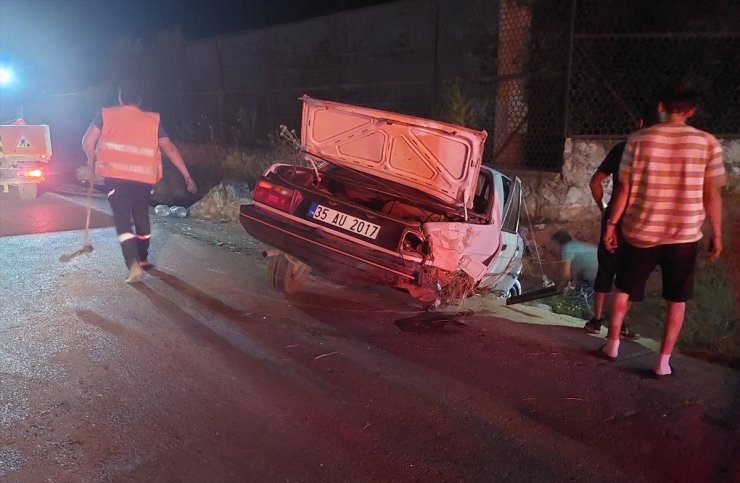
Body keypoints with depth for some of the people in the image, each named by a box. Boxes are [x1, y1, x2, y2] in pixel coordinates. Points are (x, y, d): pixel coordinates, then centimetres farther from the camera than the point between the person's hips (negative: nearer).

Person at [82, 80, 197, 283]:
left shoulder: (106, 115, 7)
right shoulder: (152, 120, 9)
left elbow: (87, 141, 0)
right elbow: (169, 148, 4)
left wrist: (92, 161, 19)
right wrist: (187, 176, 6)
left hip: (115, 176, -2)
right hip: (143, 178, 2)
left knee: (123, 220, -2)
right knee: (141, 218, 19)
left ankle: (134, 265, -18)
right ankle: (142, 259, 32)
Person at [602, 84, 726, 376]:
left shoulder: (639, 139, -5)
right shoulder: (707, 143, -4)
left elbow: (625, 189, -5)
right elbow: (712, 195, -3)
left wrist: (612, 224, 4)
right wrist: (717, 234, 7)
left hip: (640, 232, 0)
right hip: (684, 235, 0)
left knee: (624, 288, 19)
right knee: (676, 299, 13)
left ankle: (612, 343, 27)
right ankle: (664, 361, 15)